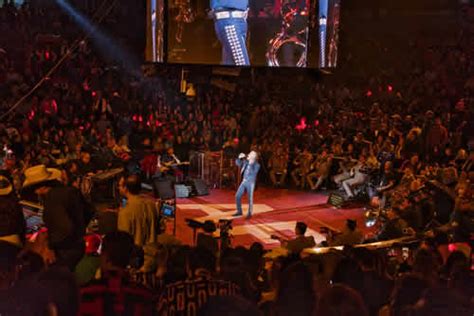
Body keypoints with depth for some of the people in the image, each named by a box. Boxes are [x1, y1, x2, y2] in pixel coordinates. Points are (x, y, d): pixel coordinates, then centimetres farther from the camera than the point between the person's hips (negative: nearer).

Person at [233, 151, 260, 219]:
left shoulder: (256, 165, -9)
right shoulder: (246, 162, 8)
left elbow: (253, 173, -22)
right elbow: (238, 163, 15)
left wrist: (251, 164, -28)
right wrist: (239, 157, -2)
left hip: (251, 183, -6)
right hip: (244, 182, 6)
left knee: (250, 199, 0)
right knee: (237, 196, 4)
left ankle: (249, 213, 13)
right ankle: (239, 211, 17)